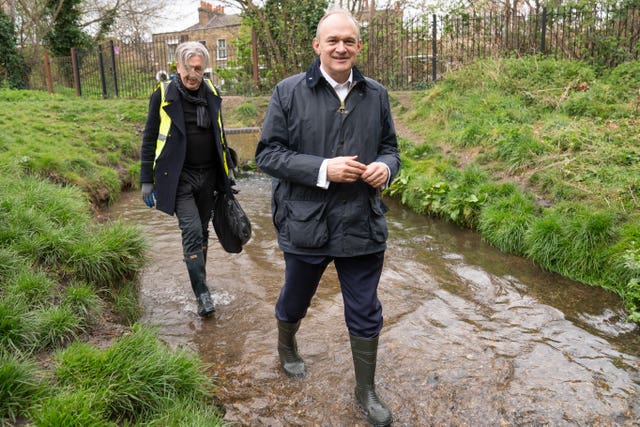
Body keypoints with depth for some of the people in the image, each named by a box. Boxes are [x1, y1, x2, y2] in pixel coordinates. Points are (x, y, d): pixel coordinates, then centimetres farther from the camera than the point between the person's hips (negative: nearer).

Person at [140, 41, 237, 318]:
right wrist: (147, 181, -4)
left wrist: (228, 170, 17)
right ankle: (202, 293, -3)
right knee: (192, 232, -12)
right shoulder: (163, 95, -6)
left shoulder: (211, 94, 6)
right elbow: (149, 139, -2)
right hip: (179, 178, -4)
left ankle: (198, 281, 29)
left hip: (208, 176, 4)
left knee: (202, 232, 13)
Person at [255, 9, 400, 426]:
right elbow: (267, 153, -8)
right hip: (305, 222, -2)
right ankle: (286, 346, 55)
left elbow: (390, 146, 13)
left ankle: (366, 390, 33)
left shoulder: (376, 95, 3)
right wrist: (322, 170, -20)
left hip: (362, 224, 2)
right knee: (296, 299, 21)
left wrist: (385, 167, -12)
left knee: (366, 313, 11)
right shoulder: (289, 91, -6)